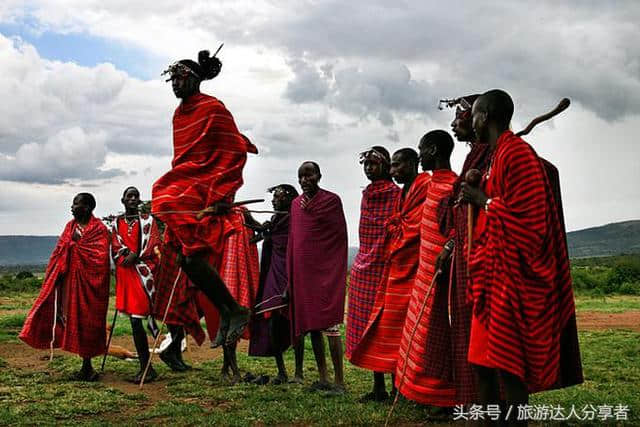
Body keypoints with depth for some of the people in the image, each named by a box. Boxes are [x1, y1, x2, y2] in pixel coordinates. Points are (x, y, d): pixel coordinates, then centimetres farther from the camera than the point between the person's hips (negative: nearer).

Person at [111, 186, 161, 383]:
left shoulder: (148, 220, 7)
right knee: (135, 321, 3)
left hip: (144, 272, -3)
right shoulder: (117, 223, 16)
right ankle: (145, 367, 10)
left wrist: (135, 255, -14)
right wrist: (126, 254, -12)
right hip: (125, 273, 4)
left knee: (149, 316, -12)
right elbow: (115, 245, 8)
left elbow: (153, 243, -3)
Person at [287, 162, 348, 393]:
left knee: (330, 326, -8)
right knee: (312, 325, 9)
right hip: (302, 272, 7)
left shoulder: (331, 200, -4)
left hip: (326, 271, -7)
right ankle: (322, 378, 17)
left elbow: (340, 236, -7)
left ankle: (339, 381, -2)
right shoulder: (296, 203, 14)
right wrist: (290, 276, 13)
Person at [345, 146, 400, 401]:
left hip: (384, 268, -8)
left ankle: (389, 388, 1)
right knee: (368, 325, 8)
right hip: (363, 268, 8)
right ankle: (378, 387, 16)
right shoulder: (367, 194, 17)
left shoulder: (396, 194, -6)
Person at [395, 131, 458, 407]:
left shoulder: (452, 186, -15)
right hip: (427, 270, 10)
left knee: (436, 335, -4)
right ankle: (430, 394, 21)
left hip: (439, 271, -10)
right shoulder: (435, 182, 15)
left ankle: (444, 400, 4)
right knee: (423, 333, 13)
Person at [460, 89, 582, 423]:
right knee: (483, 356, 12)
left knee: (505, 359, -6)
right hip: (493, 270, 10)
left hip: (511, 273, -10)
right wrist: (475, 199, 12)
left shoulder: (516, 154, -15)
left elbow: (523, 217, -21)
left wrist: (482, 200, -11)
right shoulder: (498, 155, 16)